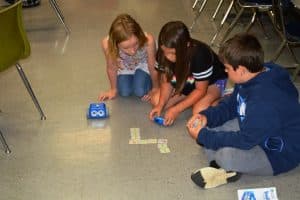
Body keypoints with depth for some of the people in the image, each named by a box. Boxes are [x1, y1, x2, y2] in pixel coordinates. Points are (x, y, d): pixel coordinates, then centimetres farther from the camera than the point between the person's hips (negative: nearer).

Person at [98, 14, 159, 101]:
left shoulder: (148, 41, -44)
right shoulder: (107, 43, -40)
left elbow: (153, 68, -23)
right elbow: (111, 68, -17)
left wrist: (155, 88, -6)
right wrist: (113, 89, -1)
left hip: (143, 65, -1)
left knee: (140, 92, -12)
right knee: (124, 93, -6)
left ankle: (147, 78, 21)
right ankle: (131, 77, 26)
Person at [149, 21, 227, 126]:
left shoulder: (200, 54, -37)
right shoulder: (163, 54, -23)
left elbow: (200, 90, -28)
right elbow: (166, 81, -10)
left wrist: (176, 109, -31)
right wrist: (160, 105, -26)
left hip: (211, 81, -6)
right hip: (185, 81, 6)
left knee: (199, 111, -32)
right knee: (156, 101, -12)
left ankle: (217, 99, -1)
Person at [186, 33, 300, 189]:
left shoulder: (264, 101, -35)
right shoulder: (252, 78, -5)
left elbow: (245, 140, -29)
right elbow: (230, 105, 11)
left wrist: (203, 136, -21)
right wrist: (207, 116, -7)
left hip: (278, 155, -10)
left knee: (226, 155, -38)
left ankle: (229, 169, -4)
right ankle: (226, 168, -13)